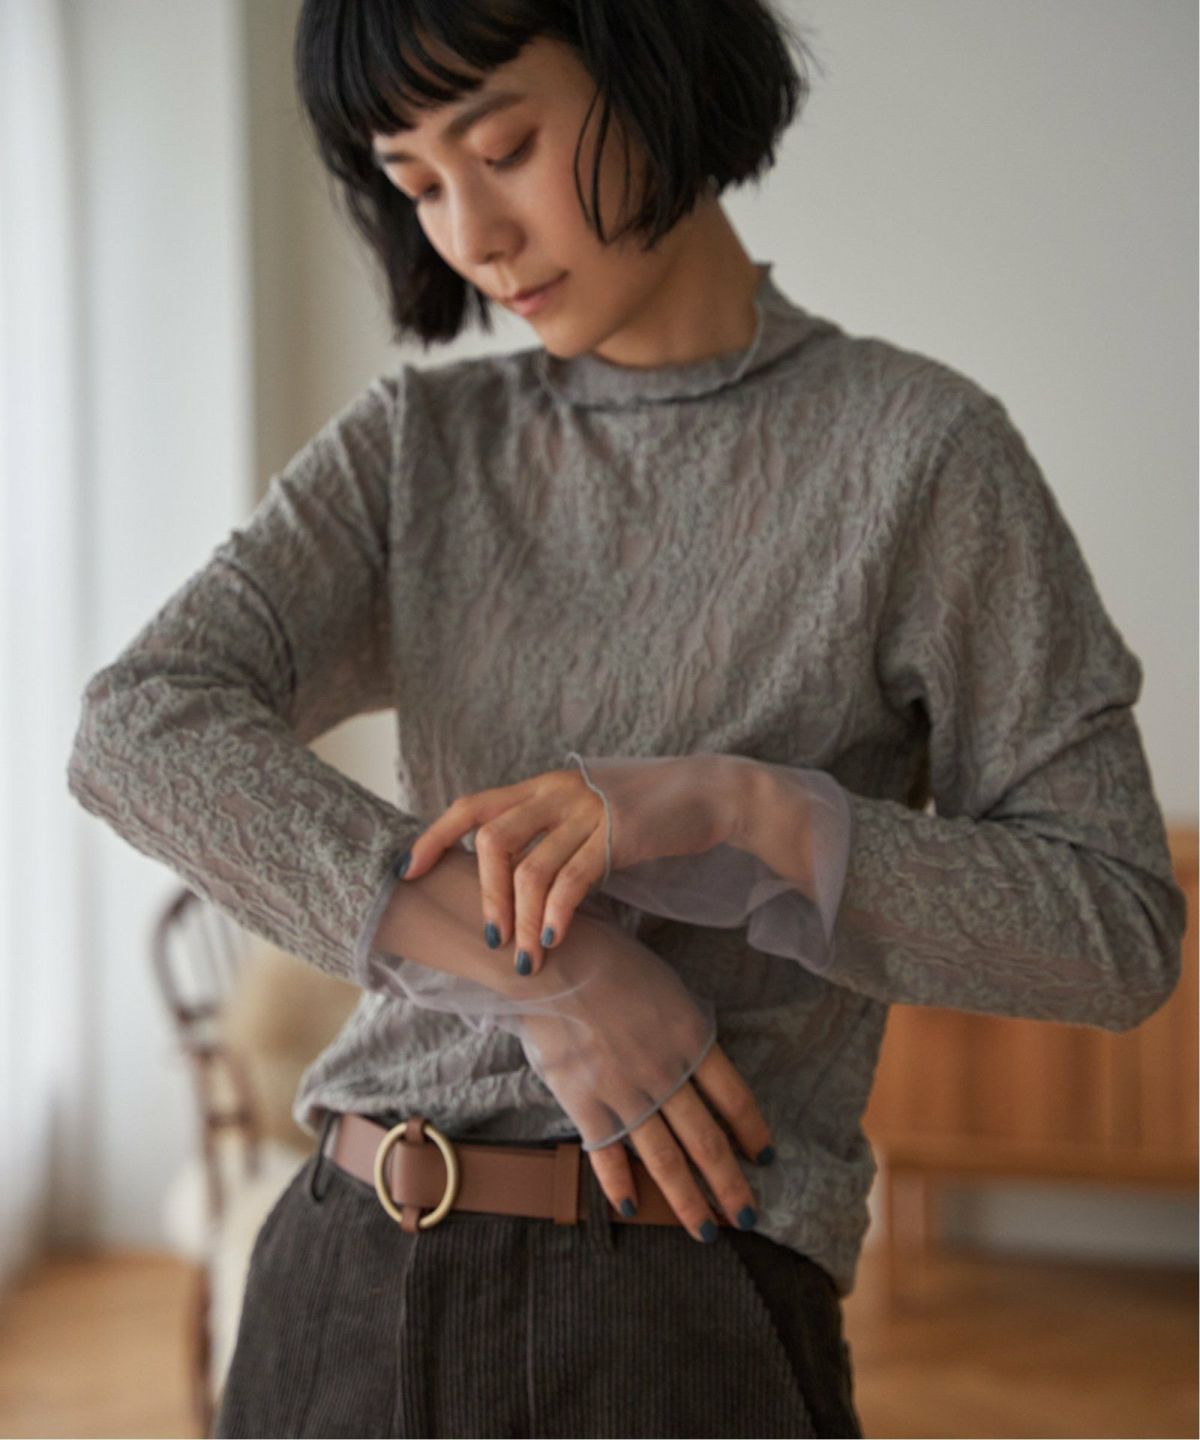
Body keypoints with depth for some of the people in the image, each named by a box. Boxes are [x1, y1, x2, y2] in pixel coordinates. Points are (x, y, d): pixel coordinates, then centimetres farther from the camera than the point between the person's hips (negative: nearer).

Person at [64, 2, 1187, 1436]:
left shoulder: (919, 450, -4)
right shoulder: (412, 451, 7)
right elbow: (138, 732, -9)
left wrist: (734, 809, -19)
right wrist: (533, 968, -20)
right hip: (339, 1294, 4)